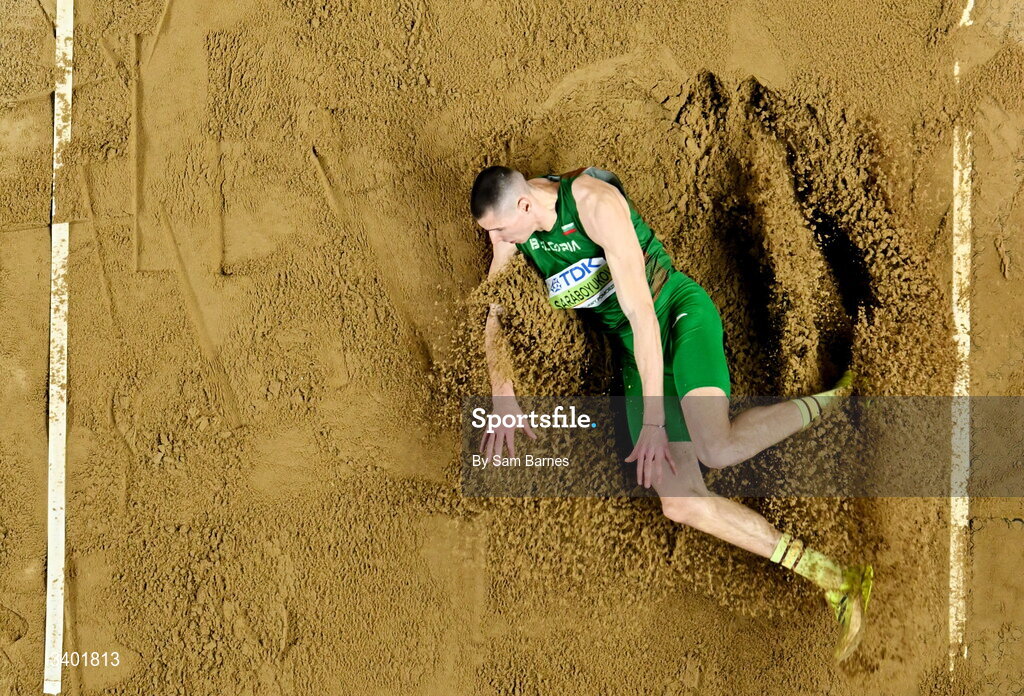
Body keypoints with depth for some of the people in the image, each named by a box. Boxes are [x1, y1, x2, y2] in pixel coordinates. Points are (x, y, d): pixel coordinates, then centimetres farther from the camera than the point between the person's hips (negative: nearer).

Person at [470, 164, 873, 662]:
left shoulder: (595, 203, -23)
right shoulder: (512, 226, -3)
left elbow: (640, 311, -25)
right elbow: (492, 313, 8)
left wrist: (653, 421, -26)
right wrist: (503, 399, -5)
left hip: (678, 313, -6)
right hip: (631, 347, 6)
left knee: (716, 447, -34)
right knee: (680, 504, -14)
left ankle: (840, 400, -8)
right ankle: (834, 579, -11)